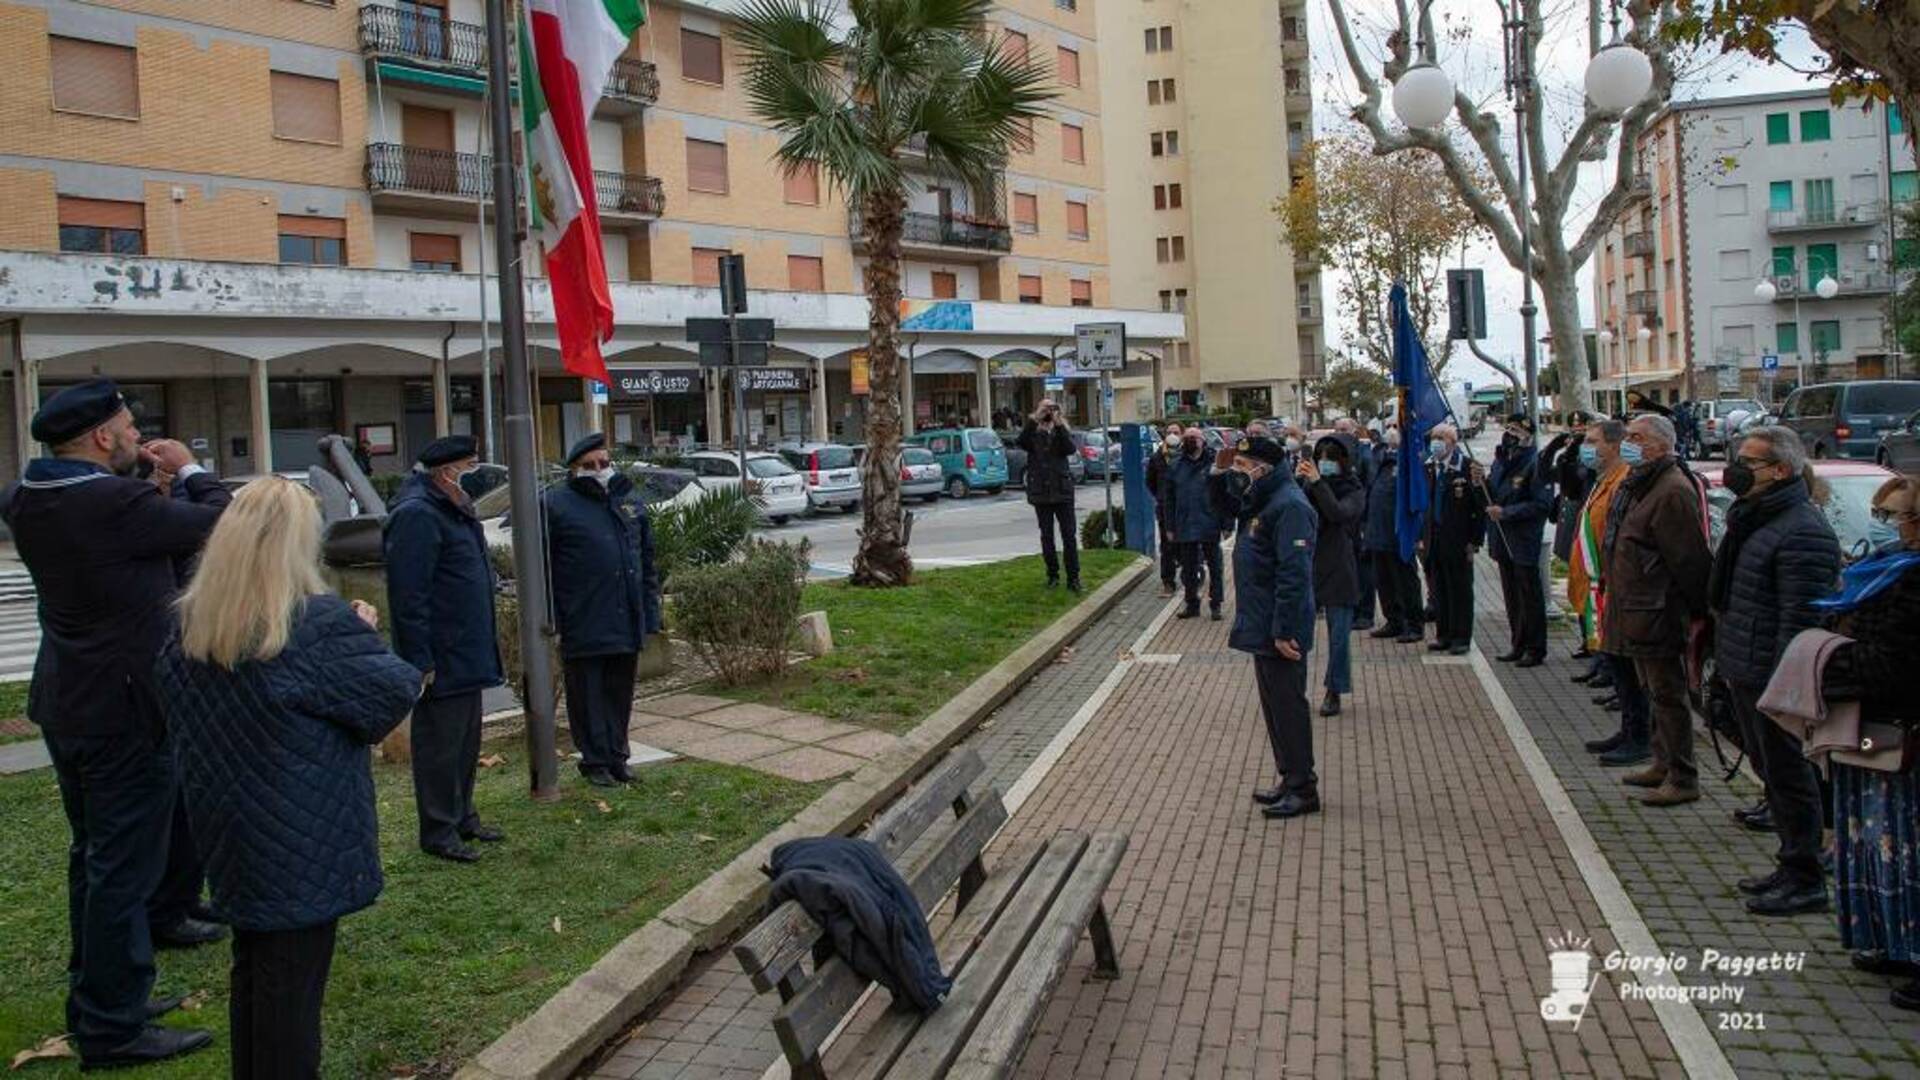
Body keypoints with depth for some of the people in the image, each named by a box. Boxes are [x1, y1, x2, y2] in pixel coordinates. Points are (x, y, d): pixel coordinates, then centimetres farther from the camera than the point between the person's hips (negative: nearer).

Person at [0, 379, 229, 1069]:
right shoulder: (113, 502, -24)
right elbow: (218, 521, -13)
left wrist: (156, 488, 7)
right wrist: (189, 472, 2)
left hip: (67, 704, 9)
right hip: (125, 708, -9)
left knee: (93, 855, 21)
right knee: (126, 868, 0)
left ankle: (95, 993, 34)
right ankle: (113, 1029, 8)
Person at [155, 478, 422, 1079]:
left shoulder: (192, 625, 1)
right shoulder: (320, 624, -21)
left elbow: (175, 709, 15)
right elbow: (395, 692, -14)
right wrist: (367, 636, 4)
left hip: (232, 833, 7)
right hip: (305, 842, -7)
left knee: (253, 964, 20)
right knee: (294, 979, 4)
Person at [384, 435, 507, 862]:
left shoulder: (455, 511, 15)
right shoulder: (417, 515, -18)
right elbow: (407, 597, -22)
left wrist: (485, 645, 22)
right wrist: (420, 662, -23)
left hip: (467, 656, 10)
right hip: (442, 661, -10)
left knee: (466, 741, 18)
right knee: (439, 743, 0)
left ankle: (462, 817, 30)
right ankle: (439, 831, 10)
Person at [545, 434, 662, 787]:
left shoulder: (630, 500, 14)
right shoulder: (555, 504, -2)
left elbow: (648, 560, 17)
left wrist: (650, 613, 12)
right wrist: (550, 620, -11)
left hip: (626, 622, 5)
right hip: (583, 623, -5)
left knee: (620, 692, 12)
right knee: (588, 694, 3)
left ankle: (616, 757, 23)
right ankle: (595, 761, 14)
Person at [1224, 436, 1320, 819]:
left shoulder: (1289, 506, -20)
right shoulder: (1261, 502, 13)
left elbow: (1293, 574, -25)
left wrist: (1284, 630, -25)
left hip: (1279, 631, -10)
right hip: (1263, 628, 10)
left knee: (1287, 706, -2)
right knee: (1275, 705, 16)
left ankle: (1303, 790, 8)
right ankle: (1291, 779, 27)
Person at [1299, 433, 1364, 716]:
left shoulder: (1354, 492, -3)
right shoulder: (1310, 485, 6)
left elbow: (1338, 513, -23)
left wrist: (1317, 482, -26)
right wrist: (1296, 481, -18)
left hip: (1338, 570, -2)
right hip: (1307, 565, 3)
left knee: (1338, 635, 5)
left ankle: (1334, 692, 19)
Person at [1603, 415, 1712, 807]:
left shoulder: (1673, 491, -20)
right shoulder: (1637, 484, 13)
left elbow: (1690, 560, -21)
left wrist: (1697, 610, -19)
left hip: (1659, 613, -10)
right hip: (1637, 611, 10)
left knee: (1667, 694, -2)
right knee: (1653, 691, 19)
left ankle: (1683, 779, 6)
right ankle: (1664, 764, 31)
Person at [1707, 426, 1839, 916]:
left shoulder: (1802, 531, -19)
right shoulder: (1751, 518, 13)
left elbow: (1799, 619, -23)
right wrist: (1725, 660, 21)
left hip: (1774, 679, -10)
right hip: (1745, 674, 10)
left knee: (1789, 775, 0)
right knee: (1771, 772, 18)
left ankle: (1806, 882, 11)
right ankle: (1792, 866, 31)